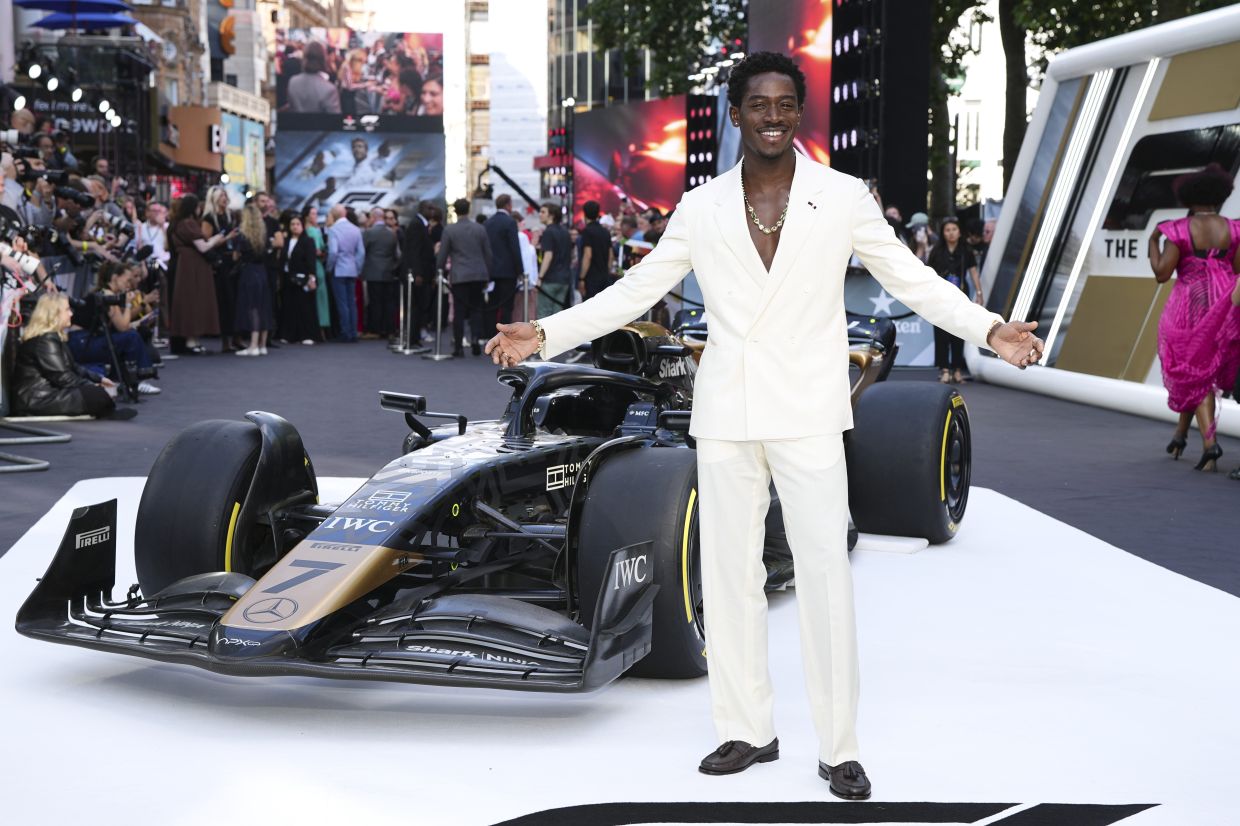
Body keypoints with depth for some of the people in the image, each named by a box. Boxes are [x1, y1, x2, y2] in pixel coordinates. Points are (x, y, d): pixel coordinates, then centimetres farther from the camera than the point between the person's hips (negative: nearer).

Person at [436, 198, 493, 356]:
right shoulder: (480, 228, 3)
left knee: (459, 312, 2)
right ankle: (475, 337, -6)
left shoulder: (449, 230, -4)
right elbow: (488, 254, 7)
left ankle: (458, 347, 3)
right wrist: (488, 275, 17)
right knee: (476, 309, 12)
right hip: (479, 275, 2)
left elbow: (442, 255, 0)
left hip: (459, 276, -2)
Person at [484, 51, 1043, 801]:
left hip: (807, 415, -2)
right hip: (725, 416, 3)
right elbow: (635, 291, 9)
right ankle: (748, 731, 21)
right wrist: (546, 335, 2)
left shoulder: (844, 198, 0)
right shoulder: (701, 208, 5)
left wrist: (990, 329, -13)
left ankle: (839, 747, 8)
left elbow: (914, 280, 1)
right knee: (729, 576, 8)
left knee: (826, 576, -2)